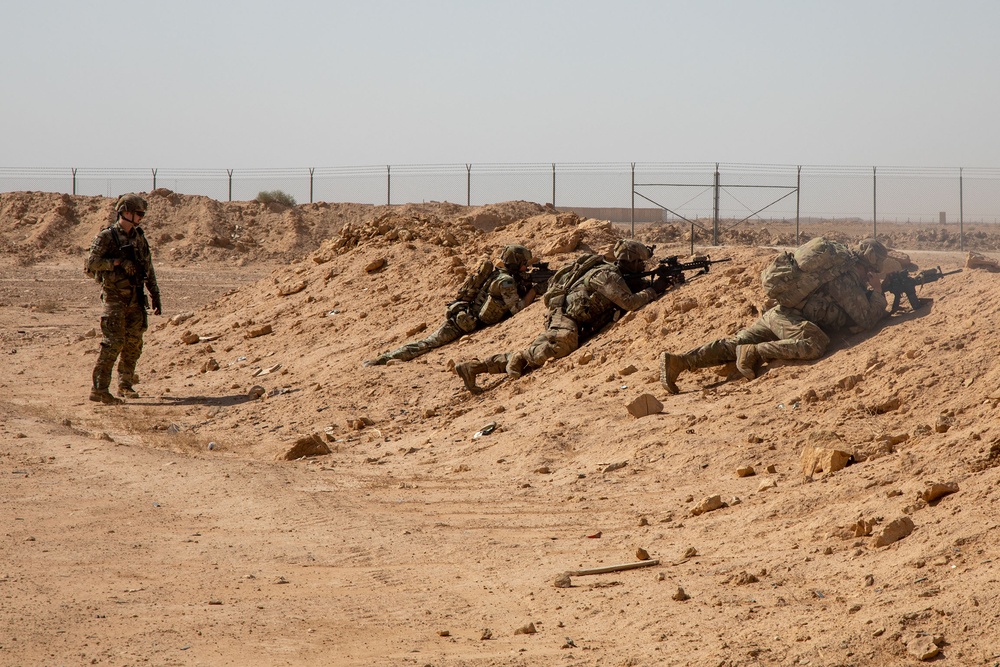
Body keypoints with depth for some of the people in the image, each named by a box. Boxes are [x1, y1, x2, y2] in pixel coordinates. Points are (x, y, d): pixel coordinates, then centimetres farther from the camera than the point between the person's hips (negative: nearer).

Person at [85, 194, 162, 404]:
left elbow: (148, 268, 17)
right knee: (113, 343, -13)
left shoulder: (139, 237, 12)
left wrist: (155, 296, 13)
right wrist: (118, 262, -20)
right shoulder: (106, 237, -8)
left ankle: (125, 384, 23)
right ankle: (99, 389, -13)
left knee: (134, 344, 9)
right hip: (115, 297, -6)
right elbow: (91, 264, -15)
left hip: (135, 298, 6)